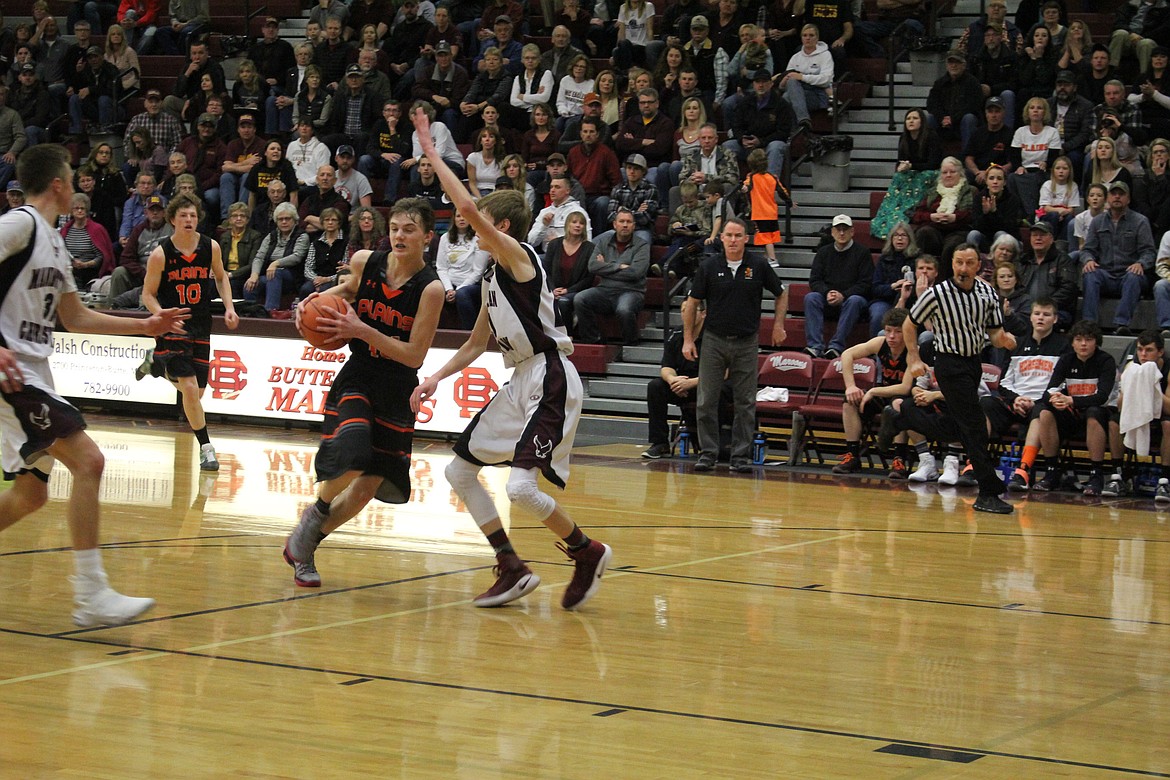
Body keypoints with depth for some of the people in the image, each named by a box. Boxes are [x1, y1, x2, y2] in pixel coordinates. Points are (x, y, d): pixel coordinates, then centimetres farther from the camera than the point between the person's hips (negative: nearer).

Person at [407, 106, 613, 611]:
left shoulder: (517, 255, -10)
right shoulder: (493, 277, 16)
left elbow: (467, 206, -24)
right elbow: (477, 344, 25)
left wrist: (431, 151, -16)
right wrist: (436, 379, 14)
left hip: (550, 381, -10)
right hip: (520, 382, 10)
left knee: (520, 485, -21)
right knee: (460, 470, 11)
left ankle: (587, 553, 3)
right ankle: (512, 569, 15)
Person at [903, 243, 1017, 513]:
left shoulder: (987, 293, 2)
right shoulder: (937, 294, -12)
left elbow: (994, 332, 7)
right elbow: (909, 325, 0)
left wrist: (1003, 339, -15)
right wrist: (914, 359, -3)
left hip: (974, 361, 6)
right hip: (949, 363, -6)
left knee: (965, 425, 14)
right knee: (975, 425, -13)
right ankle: (989, 493, -16)